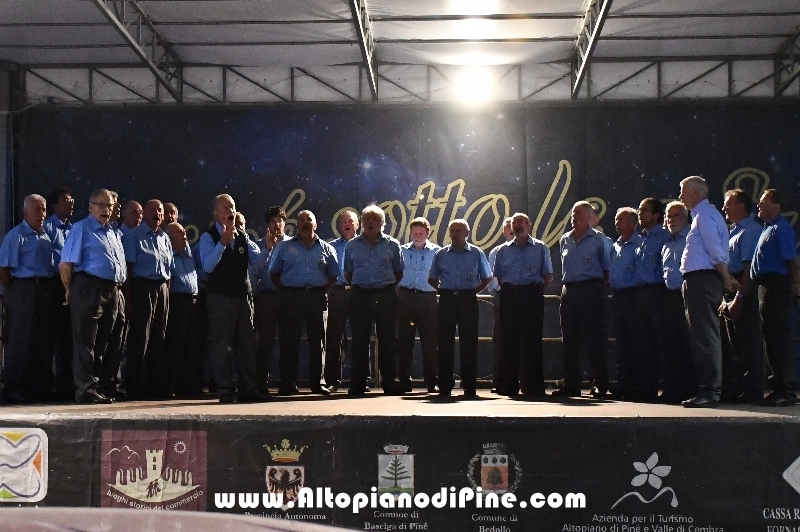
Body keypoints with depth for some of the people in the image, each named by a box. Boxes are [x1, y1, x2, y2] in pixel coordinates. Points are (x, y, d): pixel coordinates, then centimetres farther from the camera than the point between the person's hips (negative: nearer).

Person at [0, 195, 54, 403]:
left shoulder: (46, 237, 16)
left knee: (44, 341, 10)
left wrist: (49, 289, 12)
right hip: (24, 289, -7)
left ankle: (40, 386, 20)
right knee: (21, 340, -3)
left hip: (45, 290, 7)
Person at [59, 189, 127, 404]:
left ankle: (104, 385, 18)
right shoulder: (81, 229, -2)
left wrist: (119, 290, 14)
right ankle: (86, 389, -3)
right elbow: (65, 265, -8)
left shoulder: (114, 233, 21)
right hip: (89, 288, -7)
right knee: (86, 342, -5)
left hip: (113, 291, 7)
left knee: (104, 343, 12)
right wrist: (70, 291, -2)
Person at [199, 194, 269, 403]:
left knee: (247, 344, 8)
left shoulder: (242, 237, 12)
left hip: (243, 296, 6)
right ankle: (224, 391, 6)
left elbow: (257, 261, 5)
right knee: (222, 345, 0)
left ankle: (248, 389, 15)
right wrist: (222, 243, -30)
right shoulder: (208, 237, -6)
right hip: (220, 298, -6)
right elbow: (208, 266, -20)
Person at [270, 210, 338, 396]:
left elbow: (333, 275, 15)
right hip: (291, 296, -1)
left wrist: (322, 290, 3)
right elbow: (274, 273, 8)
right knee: (289, 340, -2)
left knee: (317, 340, 3)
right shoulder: (284, 247, 9)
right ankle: (287, 384, 2)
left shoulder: (326, 248, 12)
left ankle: (316, 382, 10)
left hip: (317, 297, 2)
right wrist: (286, 290, -3)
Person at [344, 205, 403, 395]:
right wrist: (358, 286, 5)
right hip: (360, 296, 1)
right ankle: (357, 384, 7)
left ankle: (389, 382, 7)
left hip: (386, 296, -1)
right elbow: (347, 273, 15)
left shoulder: (392, 245, 5)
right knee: (359, 339, 2)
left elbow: (399, 272, 11)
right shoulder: (352, 245, 9)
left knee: (388, 339, 1)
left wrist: (387, 285, 2)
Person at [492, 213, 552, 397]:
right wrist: (507, 291, 6)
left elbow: (548, 276, 7)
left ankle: (534, 385, -2)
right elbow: (498, 276, 17)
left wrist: (537, 292, -1)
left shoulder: (540, 248, 8)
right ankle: (509, 385, 6)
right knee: (509, 340, 1)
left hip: (532, 296, -2)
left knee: (532, 340, -5)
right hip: (509, 296, 3)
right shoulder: (503, 250, 15)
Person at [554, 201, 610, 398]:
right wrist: (566, 284, 13)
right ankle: (571, 385, 10)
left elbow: (607, 268, 2)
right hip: (569, 291, 6)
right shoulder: (564, 240, 15)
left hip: (590, 291, -5)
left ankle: (600, 384, -2)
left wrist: (600, 284, -6)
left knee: (595, 339, -6)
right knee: (569, 339, 5)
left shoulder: (598, 239, 0)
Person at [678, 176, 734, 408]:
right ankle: (708, 389, 17)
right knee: (703, 335, 12)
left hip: (702, 280, -11)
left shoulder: (704, 215, -11)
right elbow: (715, 252, 20)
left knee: (705, 336, -10)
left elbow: (716, 251, -17)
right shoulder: (704, 214, 21)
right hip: (698, 280, 11)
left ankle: (710, 391, -10)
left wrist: (725, 278, -11)